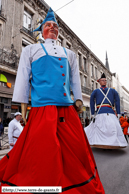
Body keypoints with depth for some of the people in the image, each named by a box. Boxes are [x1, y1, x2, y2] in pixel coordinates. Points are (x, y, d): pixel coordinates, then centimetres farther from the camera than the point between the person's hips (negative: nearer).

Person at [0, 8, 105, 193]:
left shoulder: (69, 54, 24)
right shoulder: (31, 49, 15)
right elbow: (22, 78, 7)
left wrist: (78, 100, 15)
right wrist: (23, 105, 1)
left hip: (68, 110, 4)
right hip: (42, 109, -3)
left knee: (77, 152, 9)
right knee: (42, 155, -1)